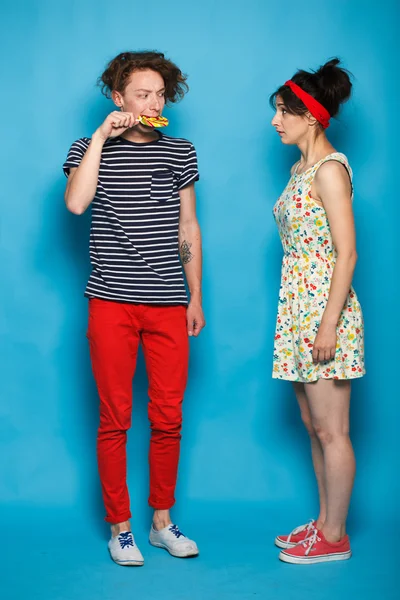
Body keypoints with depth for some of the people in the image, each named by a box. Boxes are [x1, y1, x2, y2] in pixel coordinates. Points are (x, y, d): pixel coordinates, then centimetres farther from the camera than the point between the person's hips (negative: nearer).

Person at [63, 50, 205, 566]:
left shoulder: (180, 153, 12)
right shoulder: (90, 149, 4)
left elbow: (188, 228, 15)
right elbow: (75, 203, -17)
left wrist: (196, 296, 12)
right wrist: (102, 135, -13)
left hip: (168, 304, 3)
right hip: (112, 302, -2)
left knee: (168, 419, 6)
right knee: (114, 419, 3)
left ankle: (162, 522, 22)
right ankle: (119, 528, 16)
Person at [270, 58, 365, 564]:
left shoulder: (329, 169, -13)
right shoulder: (301, 168, 14)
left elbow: (346, 253, -18)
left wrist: (329, 323, -20)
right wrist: (304, 317, 18)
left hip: (324, 311, -9)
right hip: (299, 311, 9)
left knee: (330, 431, 1)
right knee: (312, 424, 16)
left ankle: (335, 537, 14)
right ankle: (324, 523, 28)